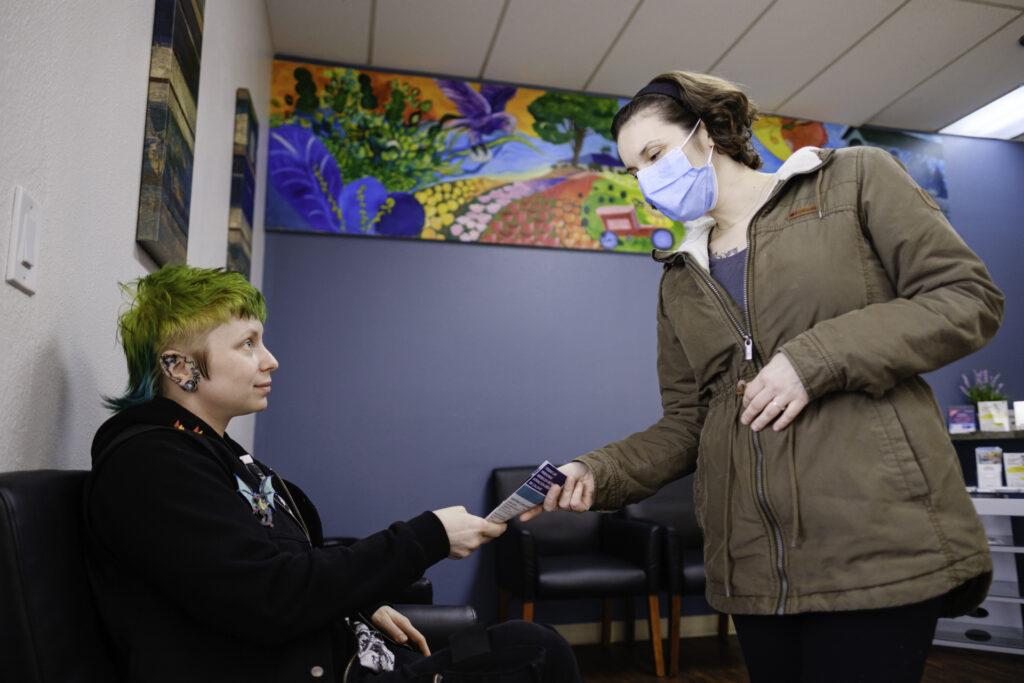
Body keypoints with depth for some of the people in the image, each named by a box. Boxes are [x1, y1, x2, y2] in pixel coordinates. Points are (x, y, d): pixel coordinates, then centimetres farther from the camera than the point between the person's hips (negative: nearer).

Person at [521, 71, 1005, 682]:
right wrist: (597, 474, -6)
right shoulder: (681, 282, 15)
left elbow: (969, 298, -3)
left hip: (878, 541, -4)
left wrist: (816, 357, -15)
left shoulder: (853, 179, 5)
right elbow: (685, 427, 11)